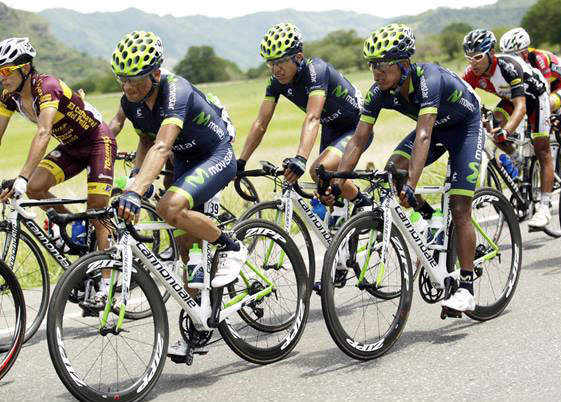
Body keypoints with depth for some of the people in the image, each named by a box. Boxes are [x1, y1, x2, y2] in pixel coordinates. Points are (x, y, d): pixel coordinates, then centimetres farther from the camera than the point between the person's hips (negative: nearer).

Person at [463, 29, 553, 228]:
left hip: (534, 94, -5)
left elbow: (521, 106, -48)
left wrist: (505, 131, -63)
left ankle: (544, 208, -4)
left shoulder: (509, 67, -41)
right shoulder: (472, 74, -24)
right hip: (509, 97, 5)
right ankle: (515, 160, 3)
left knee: (542, 151, -6)